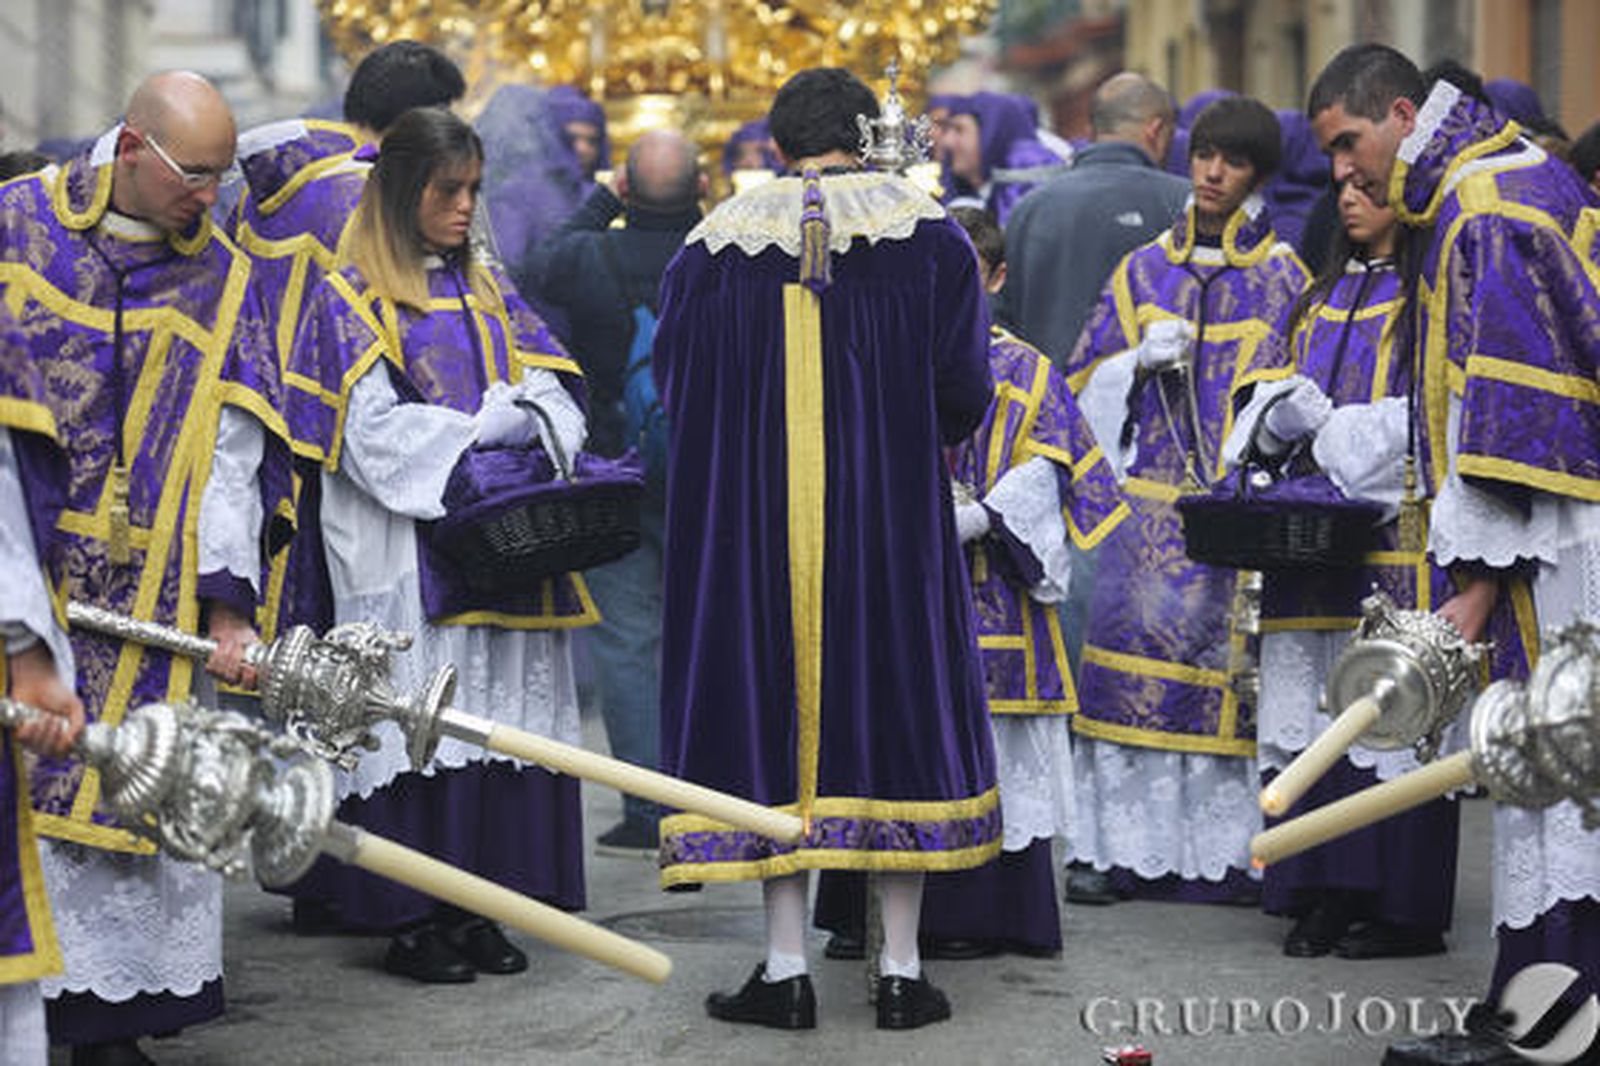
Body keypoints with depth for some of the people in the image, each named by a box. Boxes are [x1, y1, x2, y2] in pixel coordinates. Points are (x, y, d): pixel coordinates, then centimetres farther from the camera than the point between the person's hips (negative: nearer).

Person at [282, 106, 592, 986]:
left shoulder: (486, 289, 18)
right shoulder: (351, 299, 0)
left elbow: (551, 386, 10)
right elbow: (372, 430, -9)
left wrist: (534, 416, -13)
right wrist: (489, 426, -14)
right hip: (406, 548, -5)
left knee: (500, 711, 1)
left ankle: (476, 906, 6)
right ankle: (409, 920, -2)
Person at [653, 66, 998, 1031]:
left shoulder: (715, 248, 0)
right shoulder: (930, 238, -2)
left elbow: (677, 391, 4)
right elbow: (964, 397, -4)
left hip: (753, 522, 1)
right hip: (893, 518, 0)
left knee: (774, 705, 7)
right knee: (895, 702, 8)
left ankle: (787, 970, 6)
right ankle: (902, 971, 8)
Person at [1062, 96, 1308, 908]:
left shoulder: (1283, 279, 7)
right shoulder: (1143, 271, 14)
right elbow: (1090, 382, 14)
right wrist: (1141, 362, -6)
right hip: (1153, 498, 2)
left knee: (1230, 658, -6)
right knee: (1130, 642, -7)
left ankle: (1227, 848, 1)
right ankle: (1118, 845, -3)